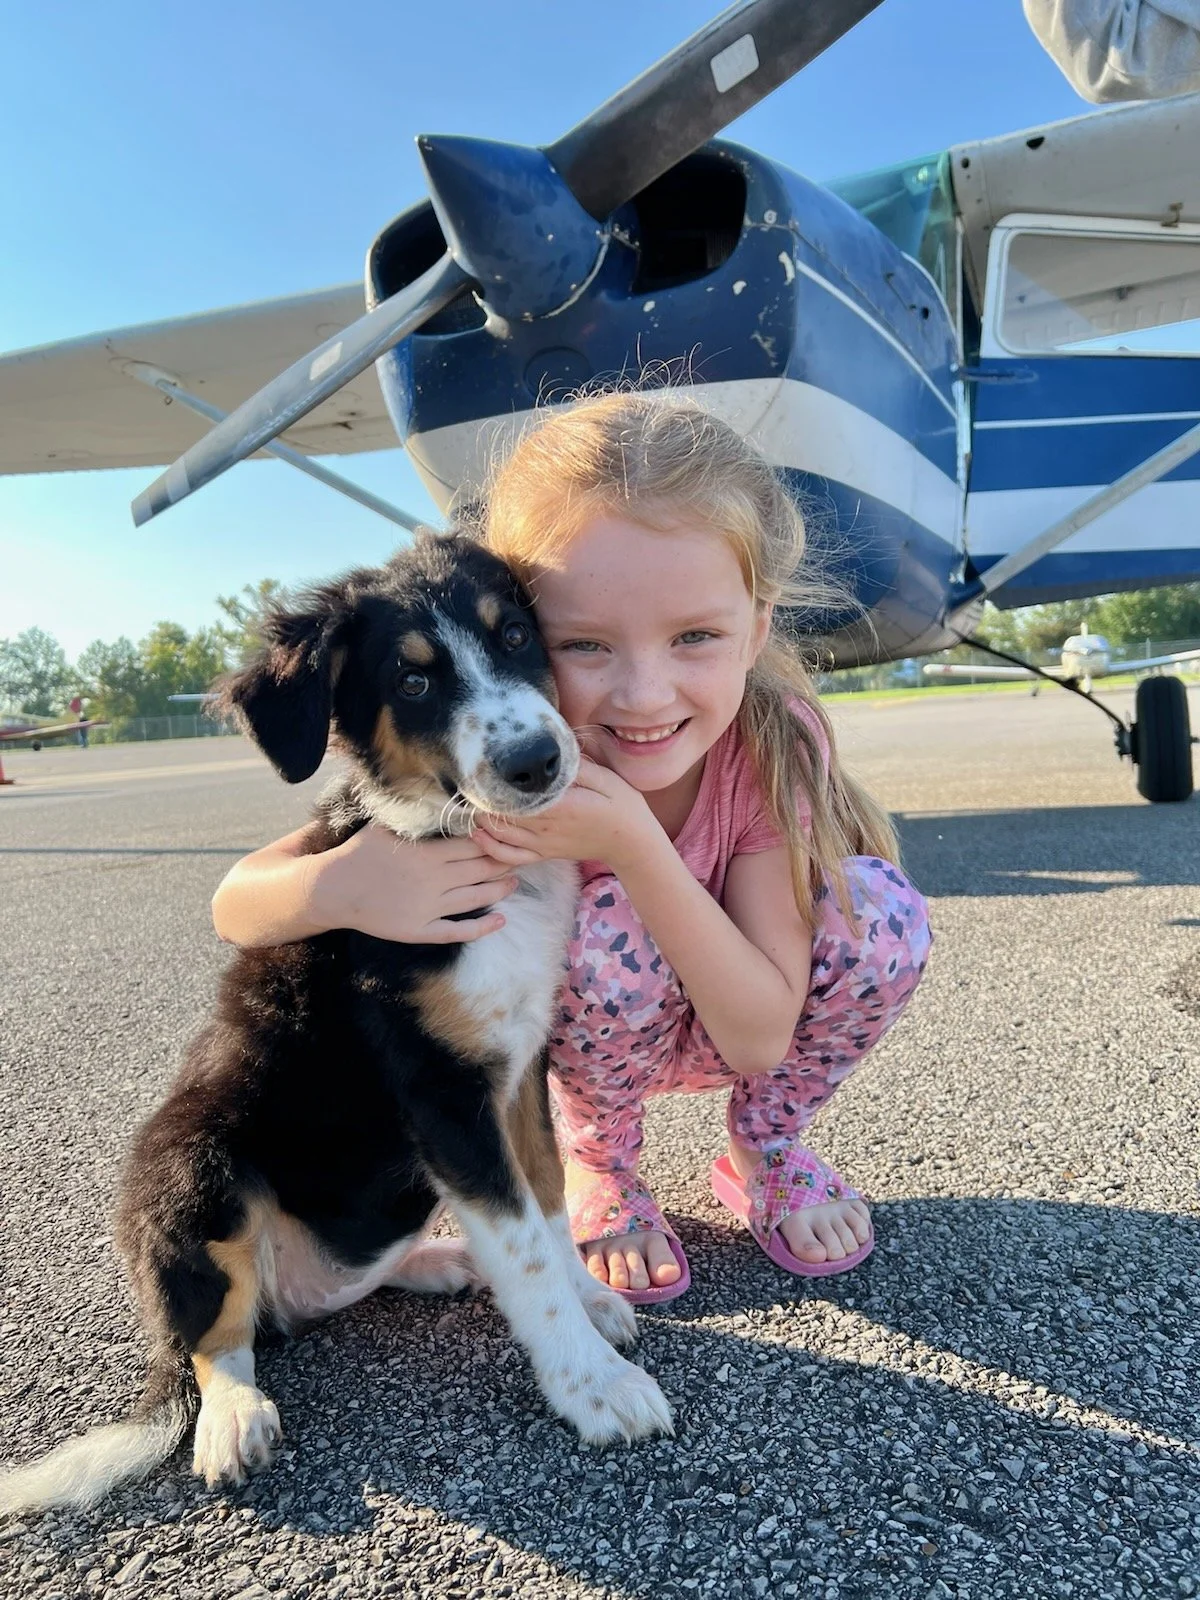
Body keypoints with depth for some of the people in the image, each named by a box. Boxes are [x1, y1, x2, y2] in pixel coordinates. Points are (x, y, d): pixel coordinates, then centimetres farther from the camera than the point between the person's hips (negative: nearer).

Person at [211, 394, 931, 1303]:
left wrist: (633, 842, -44)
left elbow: (758, 1037, -29)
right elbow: (235, 904, -28)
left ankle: (770, 1151, 2)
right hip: (581, 1034, -1)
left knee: (877, 906, -26)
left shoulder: (775, 743, -28)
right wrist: (343, 884, -53)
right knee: (606, 931, -34)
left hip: (737, 1015, 2)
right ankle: (599, 1166, -2)